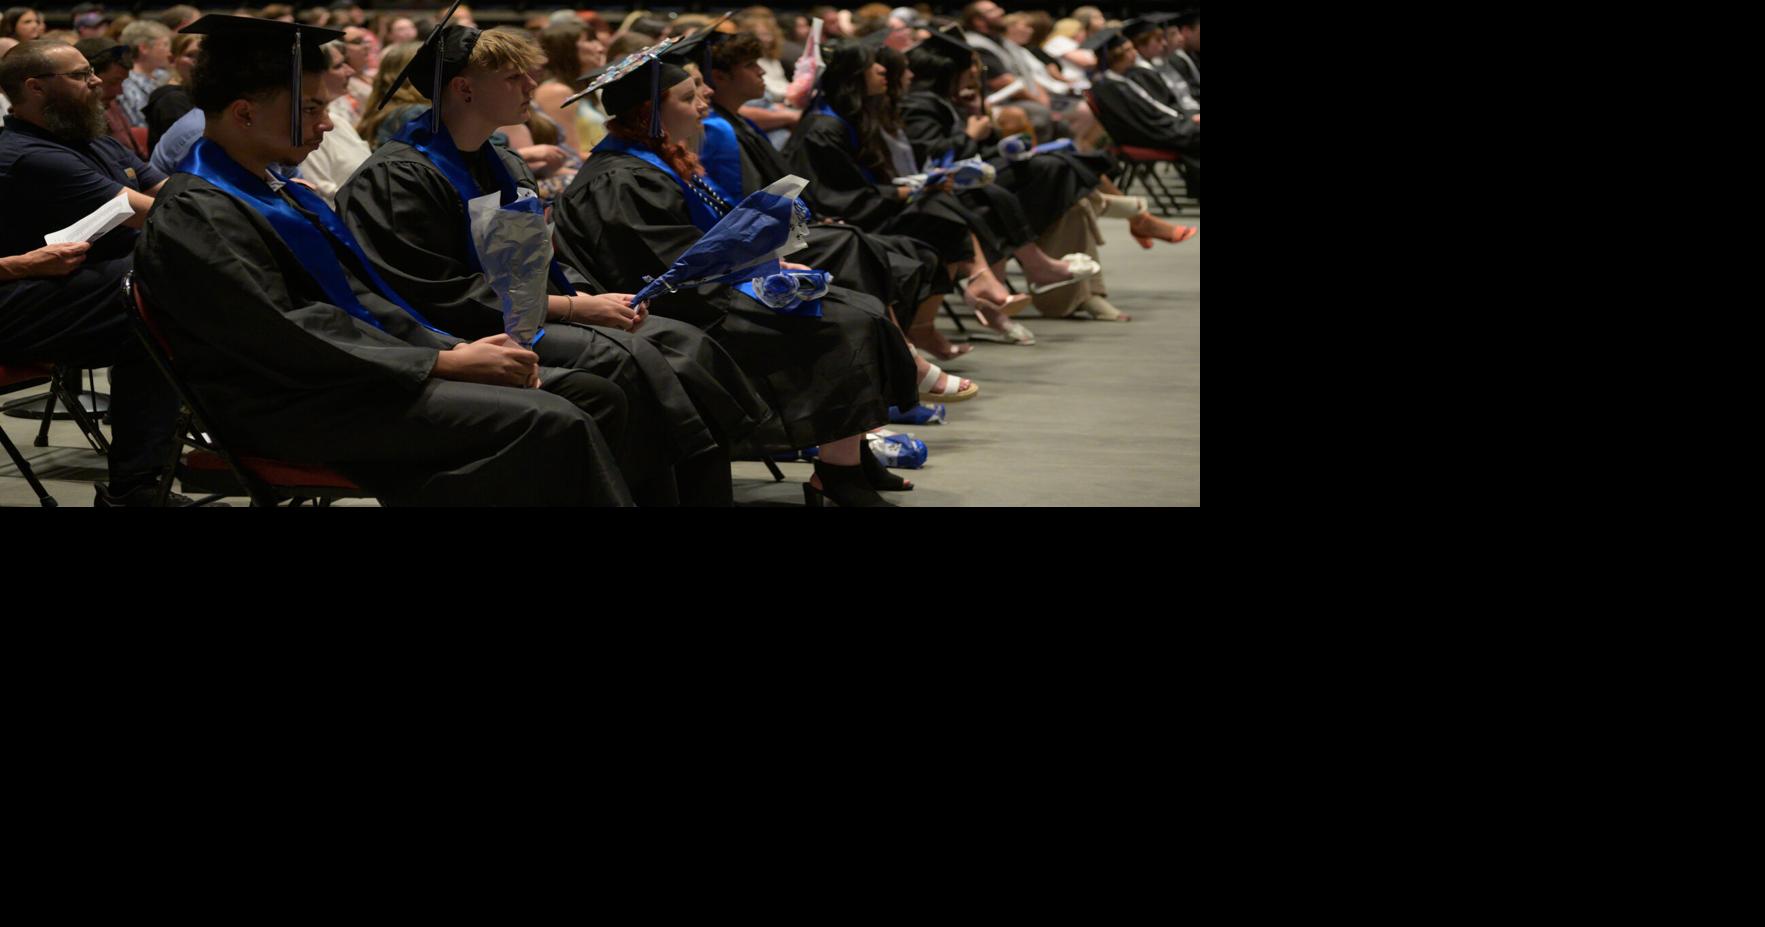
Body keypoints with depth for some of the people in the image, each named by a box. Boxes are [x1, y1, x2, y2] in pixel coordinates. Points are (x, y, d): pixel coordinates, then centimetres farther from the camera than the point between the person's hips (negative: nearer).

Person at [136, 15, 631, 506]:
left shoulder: (274, 189, 17)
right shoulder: (195, 215, -13)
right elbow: (289, 341, -19)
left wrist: (457, 349, 1)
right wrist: (444, 364, -18)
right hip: (297, 410, -10)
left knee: (594, 396, -3)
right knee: (551, 425, -24)